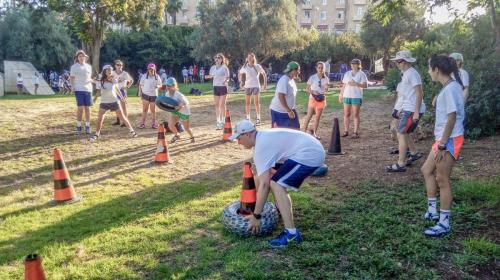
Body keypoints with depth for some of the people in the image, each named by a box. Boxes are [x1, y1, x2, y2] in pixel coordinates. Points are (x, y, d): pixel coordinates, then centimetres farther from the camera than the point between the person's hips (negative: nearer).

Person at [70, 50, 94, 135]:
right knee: (80, 108, -9)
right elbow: (71, 78, 4)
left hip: (88, 89, 4)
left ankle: (87, 127, 14)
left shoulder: (89, 66, 14)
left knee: (87, 108, 5)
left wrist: (93, 81, 4)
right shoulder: (74, 67, 3)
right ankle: (78, 127, 3)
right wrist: (72, 87, -9)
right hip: (79, 89, -3)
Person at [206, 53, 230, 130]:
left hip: (223, 87, -5)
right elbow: (211, 75, 17)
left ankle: (222, 122, 9)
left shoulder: (224, 67, -7)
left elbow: (228, 77, -8)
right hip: (215, 87, 5)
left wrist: (226, 81, -29)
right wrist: (209, 76, -5)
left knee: (222, 105, 0)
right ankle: (218, 122, 15)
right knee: (216, 105, 7)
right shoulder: (213, 67, 7)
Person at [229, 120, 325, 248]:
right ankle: (284, 208, 40)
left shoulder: (261, 146, -16)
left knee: (276, 184, -17)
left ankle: (291, 234, -19)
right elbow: (262, 177, 24)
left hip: (310, 155, -11)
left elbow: (264, 184, -21)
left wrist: (256, 216, -15)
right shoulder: (263, 136, 13)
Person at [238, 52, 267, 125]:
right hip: (247, 86, 2)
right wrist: (241, 82, 4)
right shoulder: (245, 67, 3)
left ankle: (258, 119, 6)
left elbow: (264, 74, 4)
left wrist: (265, 83, -3)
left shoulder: (257, 66, -2)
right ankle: (248, 119, 15)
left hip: (256, 86, -2)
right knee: (247, 103, 5)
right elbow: (240, 74, 17)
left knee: (256, 102, -1)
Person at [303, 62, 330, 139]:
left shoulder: (326, 78, 2)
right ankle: (304, 131, 3)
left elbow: (326, 90, -2)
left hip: (321, 99, 3)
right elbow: (307, 89, -4)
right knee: (309, 116, -4)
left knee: (318, 117, 7)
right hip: (313, 98, -3)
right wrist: (313, 92, -20)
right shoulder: (312, 77, -6)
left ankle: (314, 132, 17)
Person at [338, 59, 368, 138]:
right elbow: (344, 85, 13)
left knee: (355, 115, -2)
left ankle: (356, 132, 1)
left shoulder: (361, 74, 1)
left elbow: (365, 85, -7)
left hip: (357, 97, -4)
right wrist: (341, 94, 9)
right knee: (346, 114, 6)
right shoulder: (347, 73, 12)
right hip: (347, 96, 4)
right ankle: (346, 131, 15)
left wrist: (356, 84, -20)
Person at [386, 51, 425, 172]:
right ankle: (414, 153, 31)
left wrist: (416, 112, -23)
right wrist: (401, 109, 22)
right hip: (407, 109, 10)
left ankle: (400, 164, -1)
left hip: (412, 110, -10)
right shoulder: (406, 73, 15)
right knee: (401, 133, 17)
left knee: (402, 135, -6)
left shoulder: (412, 73, -15)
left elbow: (419, 93, -19)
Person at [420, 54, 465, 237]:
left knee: (442, 180, -2)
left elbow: (452, 118, -22)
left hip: (450, 140, -10)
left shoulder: (450, 89, -18)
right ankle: (433, 211, 30)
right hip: (444, 138, 10)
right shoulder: (449, 87, 11)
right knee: (427, 170, 19)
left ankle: (444, 224, 9)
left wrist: (442, 144, -20)